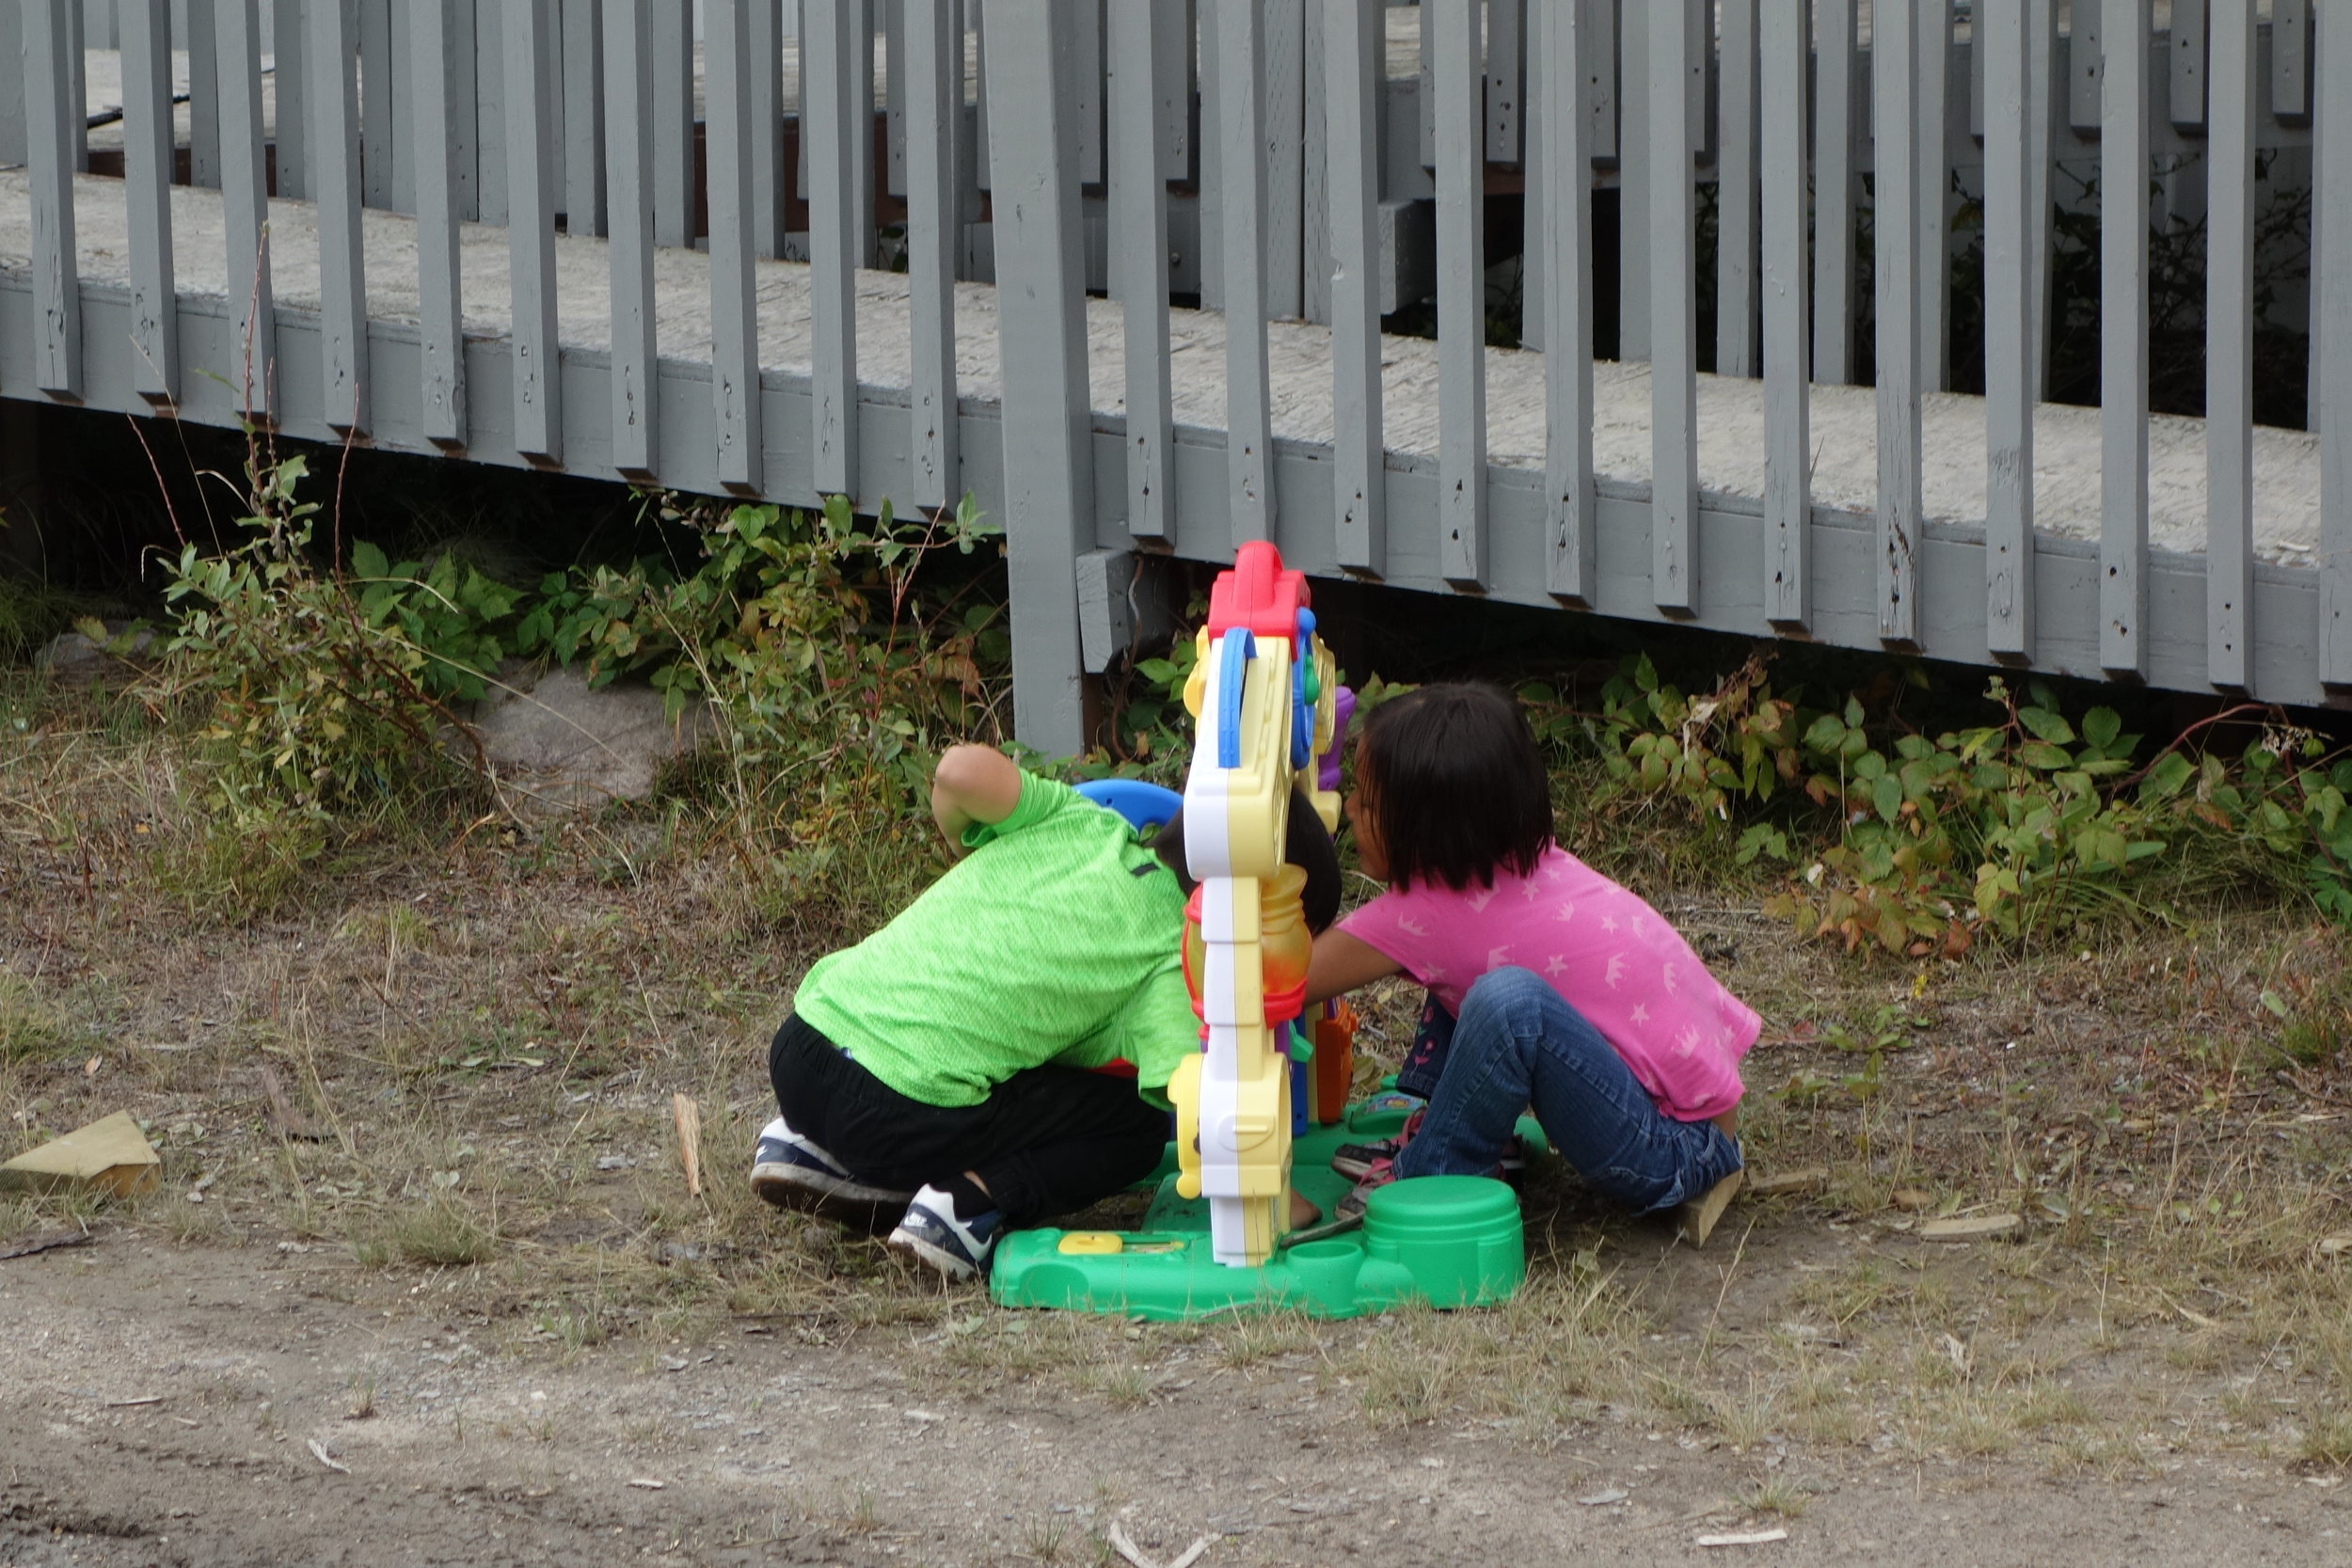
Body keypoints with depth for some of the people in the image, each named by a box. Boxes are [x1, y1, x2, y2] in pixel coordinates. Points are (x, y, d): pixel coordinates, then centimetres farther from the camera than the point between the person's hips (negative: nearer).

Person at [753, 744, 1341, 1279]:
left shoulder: (1078, 821, 10)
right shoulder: (1172, 951, -3)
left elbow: (961, 770, -2)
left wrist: (964, 839, 19)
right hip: (898, 1117, -6)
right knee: (1136, 1125, 12)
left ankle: (807, 1146, 18)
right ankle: (972, 1202, -8)